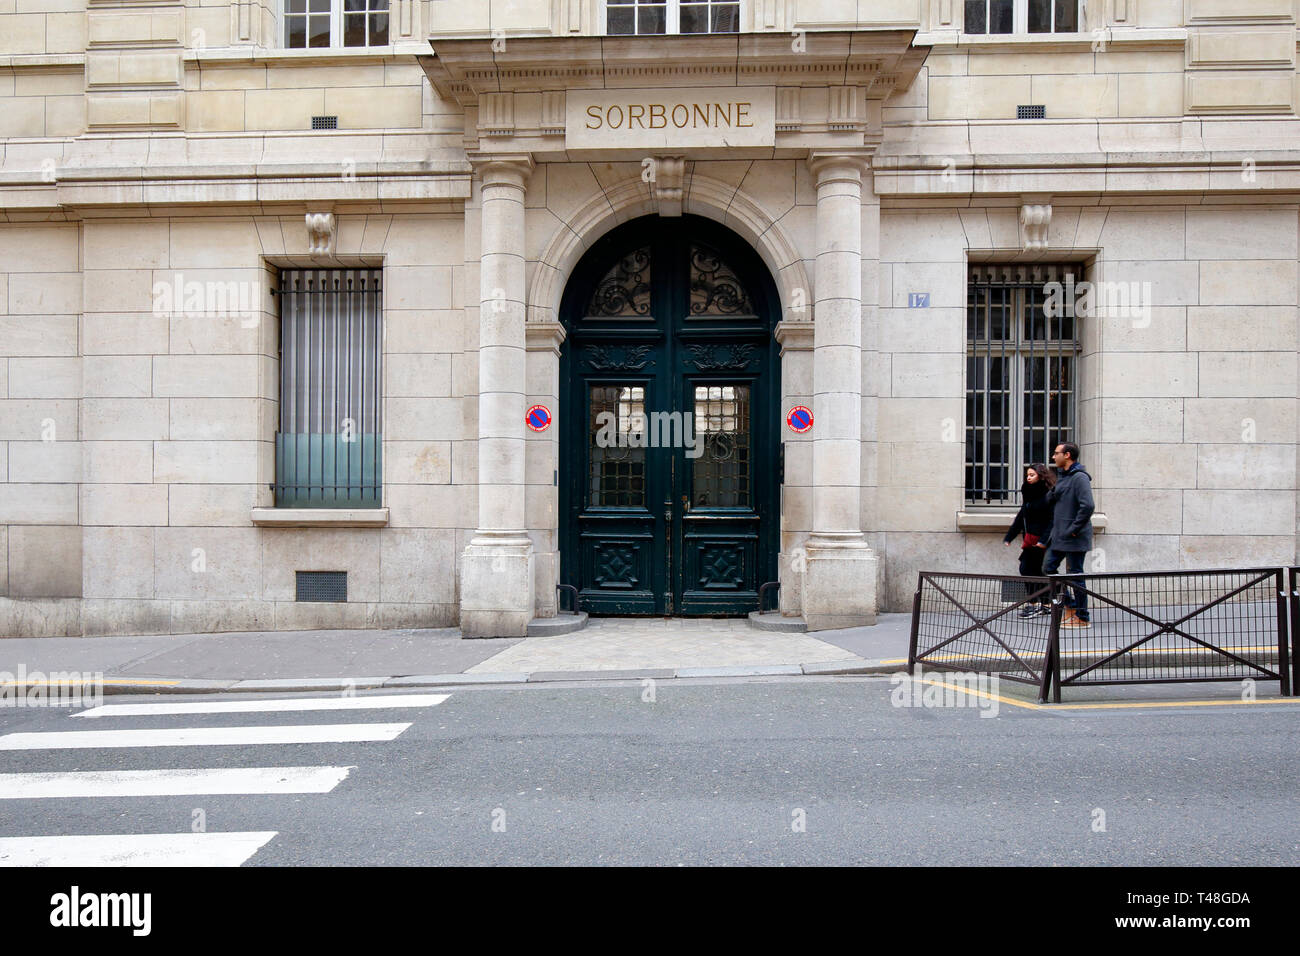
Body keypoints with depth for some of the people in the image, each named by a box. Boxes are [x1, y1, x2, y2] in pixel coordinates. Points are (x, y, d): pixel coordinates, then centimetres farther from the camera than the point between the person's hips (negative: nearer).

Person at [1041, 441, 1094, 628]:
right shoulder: (1061, 476, 15)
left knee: (1074, 574, -2)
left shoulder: (1080, 477, -15)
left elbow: (1088, 506, -25)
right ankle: (1070, 605, 21)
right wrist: (1053, 492, -3)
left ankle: (1082, 618, 9)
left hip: (1074, 537, -9)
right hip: (1058, 535, 9)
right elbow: (1049, 501, 19)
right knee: (1048, 568, 11)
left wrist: (1074, 529, -20)